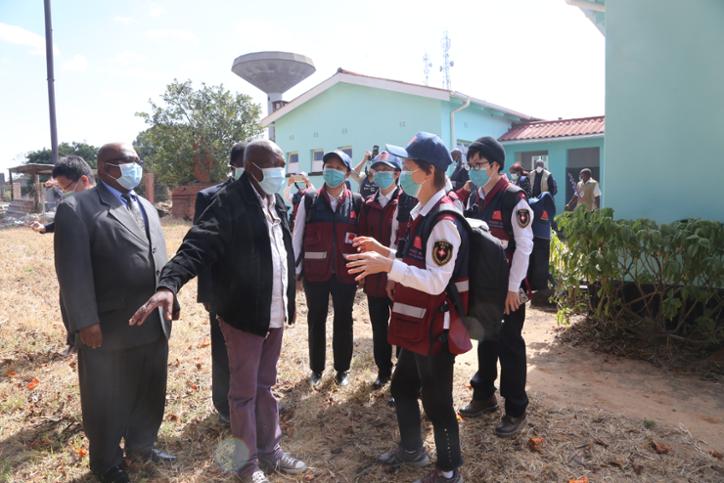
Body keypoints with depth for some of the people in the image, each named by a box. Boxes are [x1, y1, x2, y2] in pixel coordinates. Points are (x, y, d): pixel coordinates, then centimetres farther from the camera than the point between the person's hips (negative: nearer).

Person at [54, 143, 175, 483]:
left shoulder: (146, 207, 15)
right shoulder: (77, 208, -8)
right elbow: (73, 270, -14)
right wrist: (86, 321, -18)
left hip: (154, 323, 7)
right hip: (109, 327, -6)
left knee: (150, 392, 19)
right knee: (107, 400, 12)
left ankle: (141, 445, 41)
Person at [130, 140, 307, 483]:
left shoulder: (276, 201, 8)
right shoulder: (230, 201, -16)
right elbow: (198, 246, -26)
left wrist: (289, 302, 15)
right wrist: (169, 284, -41)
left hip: (274, 314, 7)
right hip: (244, 314, -7)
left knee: (266, 386, 20)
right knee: (243, 391, 11)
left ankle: (270, 450, 36)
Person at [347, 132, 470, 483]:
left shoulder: (444, 221, -23)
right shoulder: (424, 212, 9)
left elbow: (436, 281, -27)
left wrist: (388, 266, -30)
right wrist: (383, 250, 10)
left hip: (436, 329, -10)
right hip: (418, 326, 10)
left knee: (436, 401, 6)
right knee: (402, 386, 23)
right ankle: (411, 449, 45)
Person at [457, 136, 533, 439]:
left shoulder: (513, 198, -15)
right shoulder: (474, 198, 8)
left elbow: (524, 245, -16)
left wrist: (513, 288, -17)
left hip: (507, 286, -7)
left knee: (509, 345, 3)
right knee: (485, 339, 17)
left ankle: (516, 410, 18)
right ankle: (484, 396, 33)